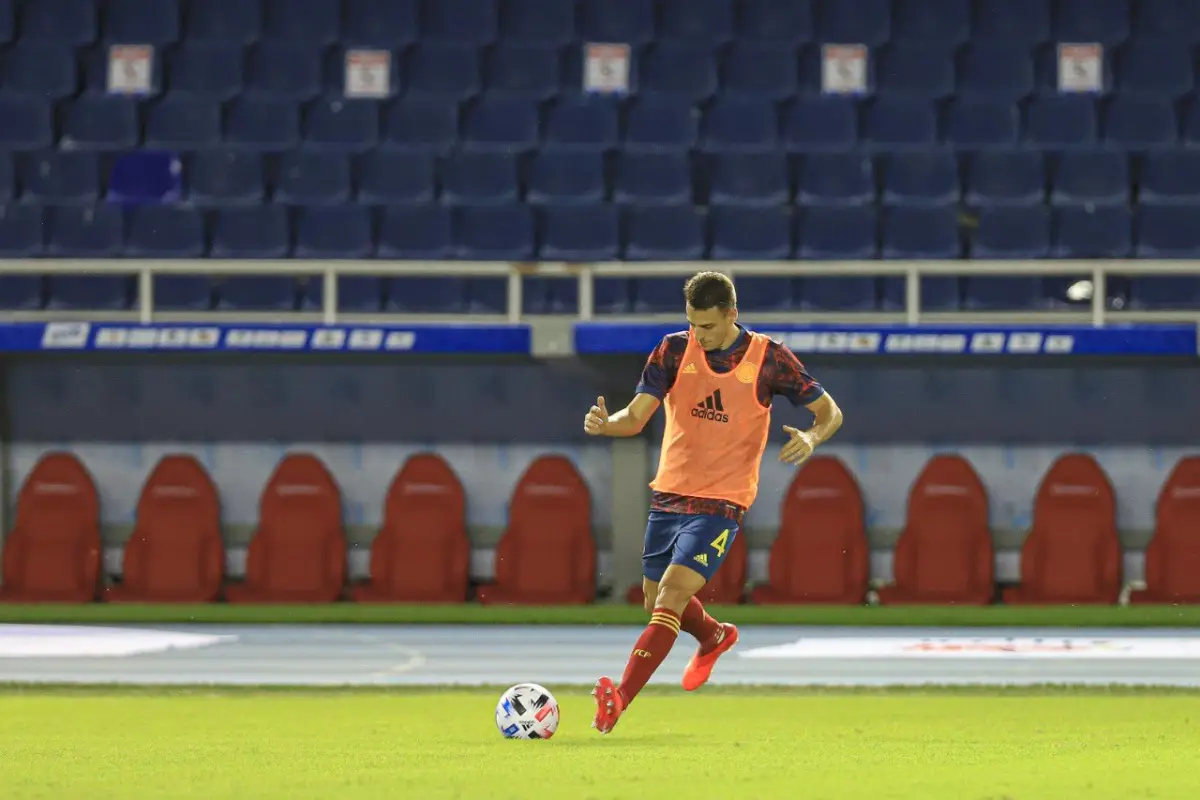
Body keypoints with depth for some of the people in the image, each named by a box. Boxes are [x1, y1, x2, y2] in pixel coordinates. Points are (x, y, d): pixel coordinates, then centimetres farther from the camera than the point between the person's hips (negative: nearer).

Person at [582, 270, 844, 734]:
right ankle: (714, 638, 50)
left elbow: (830, 412, 1)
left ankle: (619, 700, -24)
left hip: (722, 502, -5)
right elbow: (636, 416, -7)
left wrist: (811, 438, -22)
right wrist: (606, 424, -30)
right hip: (669, 493, 5)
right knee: (657, 600, 17)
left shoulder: (768, 359, -7)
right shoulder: (674, 350, -2)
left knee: (671, 595, -19)